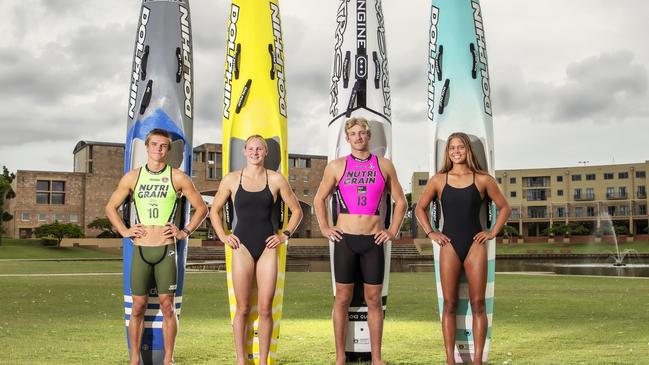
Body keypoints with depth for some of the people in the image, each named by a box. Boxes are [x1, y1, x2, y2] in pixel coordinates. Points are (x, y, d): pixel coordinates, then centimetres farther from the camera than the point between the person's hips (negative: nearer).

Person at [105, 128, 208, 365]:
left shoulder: (177, 177, 2)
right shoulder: (132, 177, 7)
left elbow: (201, 208, 8)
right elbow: (111, 207, 16)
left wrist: (185, 232, 0)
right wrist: (124, 231, 4)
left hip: (166, 250, -1)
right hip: (140, 250, 1)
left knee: (167, 307, 2)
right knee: (138, 307, 5)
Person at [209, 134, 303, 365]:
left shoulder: (276, 179, 2)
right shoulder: (231, 179, 3)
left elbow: (296, 210, 11)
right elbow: (214, 211, 14)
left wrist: (285, 235, 2)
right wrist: (223, 236, 4)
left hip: (267, 247, 0)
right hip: (242, 247, 0)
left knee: (265, 309, 1)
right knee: (242, 309, 4)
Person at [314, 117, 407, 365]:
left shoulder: (384, 166, 5)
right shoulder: (336, 166, 3)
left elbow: (400, 202, 12)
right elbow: (319, 199, 12)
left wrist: (392, 231, 4)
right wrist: (324, 228, 3)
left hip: (373, 241, 1)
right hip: (345, 239, 0)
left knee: (374, 300, 5)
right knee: (343, 298, 4)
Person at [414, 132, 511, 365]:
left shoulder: (482, 179, 2)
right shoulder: (438, 180, 4)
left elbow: (504, 208, 11)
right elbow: (420, 208, 14)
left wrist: (492, 232, 2)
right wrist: (430, 233, 4)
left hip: (475, 245, 0)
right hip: (449, 245, 1)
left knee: (478, 304, -1)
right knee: (449, 304, 2)